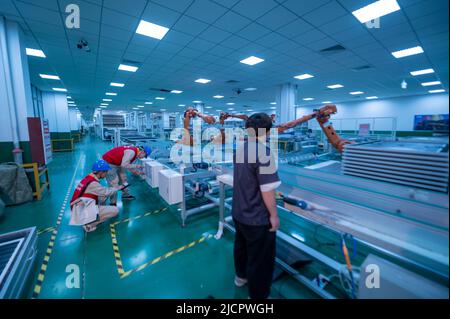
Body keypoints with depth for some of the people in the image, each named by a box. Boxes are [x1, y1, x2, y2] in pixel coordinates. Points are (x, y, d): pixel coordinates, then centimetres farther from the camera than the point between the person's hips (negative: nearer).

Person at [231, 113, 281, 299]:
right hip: (257, 218, -8)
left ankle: (241, 276, 53)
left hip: (238, 212, 9)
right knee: (260, 259, 13)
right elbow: (267, 190, -25)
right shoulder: (263, 152, -25)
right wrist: (274, 215, -13)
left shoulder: (240, 149, 1)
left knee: (241, 246, 29)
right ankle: (257, 295, 34)